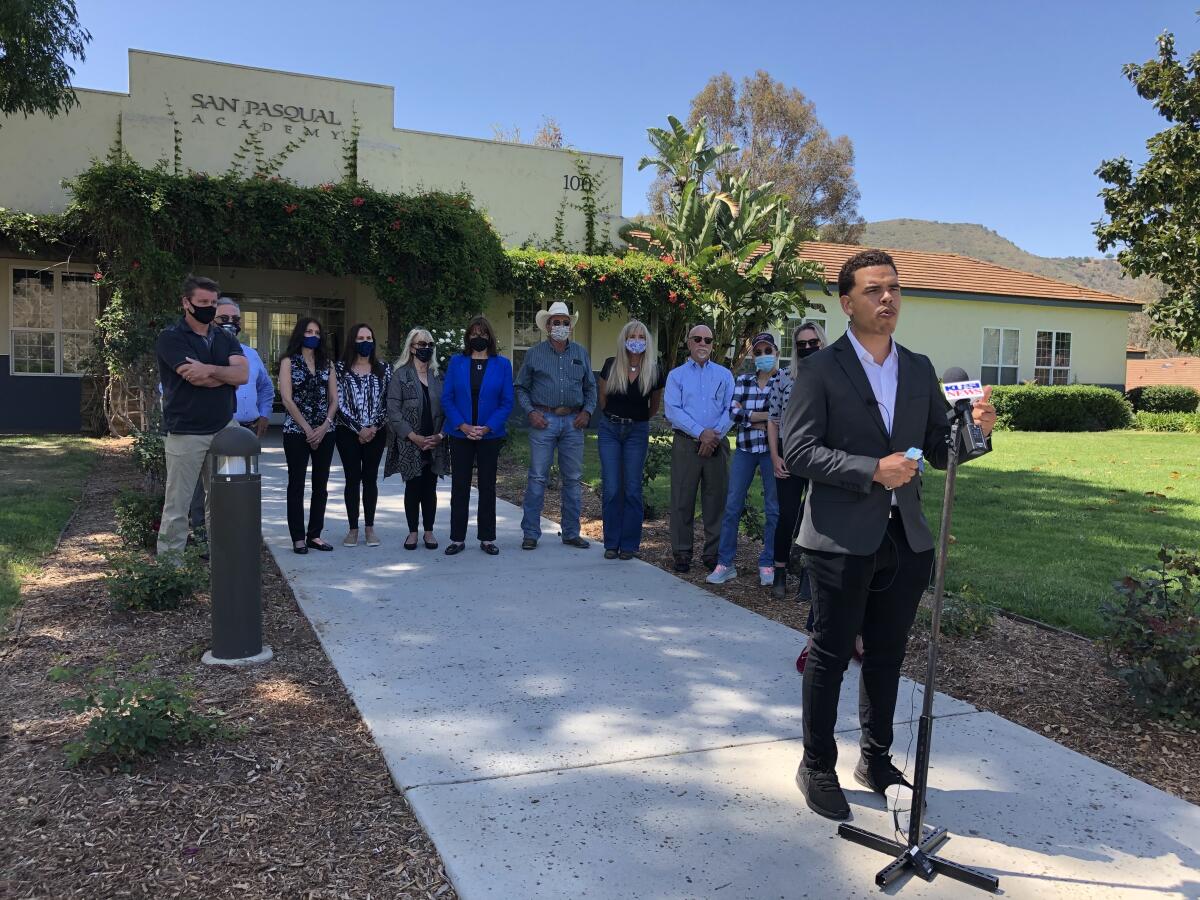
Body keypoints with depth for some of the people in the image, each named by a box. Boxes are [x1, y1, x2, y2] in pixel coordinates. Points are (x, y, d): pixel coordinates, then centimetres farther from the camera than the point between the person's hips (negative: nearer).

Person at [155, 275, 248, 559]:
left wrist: (209, 370, -18)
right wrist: (227, 374, -2)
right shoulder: (170, 338, -3)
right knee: (177, 505, 0)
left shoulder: (225, 338, 12)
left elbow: (243, 374, -4)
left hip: (223, 429, 5)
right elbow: (195, 377, -17)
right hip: (185, 434, -5)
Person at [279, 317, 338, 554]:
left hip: (325, 432, 4)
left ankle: (315, 535, 14)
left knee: (321, 485, 6)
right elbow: (287, 399, -7)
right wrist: (307, 429, -12)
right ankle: (298, 538, 6)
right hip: (296, 432, -4)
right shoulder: (289, 361, 1)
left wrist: (324, 426, -7)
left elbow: (334, 399, 8)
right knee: (296, 485, 1)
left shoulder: (327, 363, 12)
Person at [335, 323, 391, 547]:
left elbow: (387, 402, 3)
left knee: (370, 479, 6)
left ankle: (370, 528, 13)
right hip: (347, 432, -1)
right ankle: (353, 529, 10)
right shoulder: (341, 368, 0)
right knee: (352, 479, 2)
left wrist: (375, 427, -9)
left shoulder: (383, 369, 6)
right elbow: (339, 403, -6)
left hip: (376, 433, 1)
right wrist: (359, 429, -12)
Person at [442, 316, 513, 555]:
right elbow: (446, 398, 1)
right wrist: (462, 426, -12)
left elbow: (507, 402, -1)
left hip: (489, 435, 0)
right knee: (459, 487, 3)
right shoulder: (456, 362, 4)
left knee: (487, 487, 6)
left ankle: (487, 538, 15)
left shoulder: (502, 364, 2)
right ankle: (457, 538, 12)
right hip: (460, 434, 0)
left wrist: (487, 428, -12)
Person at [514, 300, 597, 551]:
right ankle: (530, 533, 5)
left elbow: (590, 387, 15)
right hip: (543, 420, -3)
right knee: (537, 477, -3)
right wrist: (530, 412, -7)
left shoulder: (580, 353, 12)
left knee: (573, 479, 6)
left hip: (573, 422, 3)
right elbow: (521, 387, 7)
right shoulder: (534, 353, 5)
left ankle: (571, 532, 16)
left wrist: (587, 411, 0)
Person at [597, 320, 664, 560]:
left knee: (632, 489, 1)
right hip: (609, 429, 0)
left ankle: (629, 544, 10)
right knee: (611, 488, -1)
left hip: (637, 432, 0)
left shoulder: (654, 371, -5)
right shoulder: (611, 365, -5)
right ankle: (611, 543, 9)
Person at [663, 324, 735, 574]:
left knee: (715, 499, 3)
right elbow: (672, 410, -5)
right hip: (686, 444, -1)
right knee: (682, 499, 0)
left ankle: (713, 553, 12)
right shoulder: (676, 375, 7)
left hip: (716, 444, 1)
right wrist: (701, 432, -15)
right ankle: (682, 552, 9)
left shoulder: (724, 375, 12)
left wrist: (715, 434, -12)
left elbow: (731, 409, 3)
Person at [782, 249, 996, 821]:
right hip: (843, 539, -5)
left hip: (906, 538, 5)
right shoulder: (820, 370, -6)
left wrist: (975, 427, -9)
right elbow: (797, 452, -13)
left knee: (887, 656, 17)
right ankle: (817, 766, 23)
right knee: (831, 656, 6)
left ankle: (876, 760, 34)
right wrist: (872, 470, -21)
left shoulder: (919, 369, 11)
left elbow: (939, 453, 11)